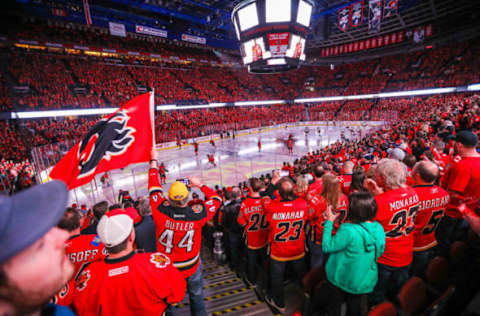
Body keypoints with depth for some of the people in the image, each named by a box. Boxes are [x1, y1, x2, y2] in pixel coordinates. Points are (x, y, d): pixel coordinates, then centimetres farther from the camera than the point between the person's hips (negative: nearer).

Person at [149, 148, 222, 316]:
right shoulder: (197, 214, -26)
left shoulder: (161, 211, -26)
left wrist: (154, 161, 1)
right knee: (196, 296, 24)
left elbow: (154, 187, -11)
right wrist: (200, 185, 0)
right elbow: (216, 199, -8)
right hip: (191, 267, 0)